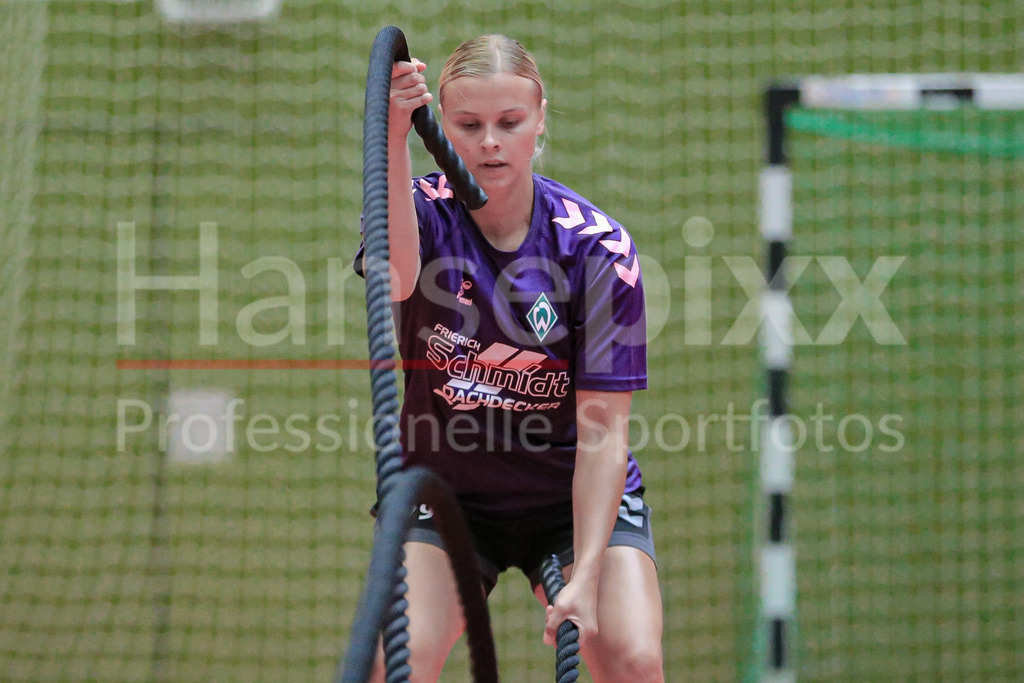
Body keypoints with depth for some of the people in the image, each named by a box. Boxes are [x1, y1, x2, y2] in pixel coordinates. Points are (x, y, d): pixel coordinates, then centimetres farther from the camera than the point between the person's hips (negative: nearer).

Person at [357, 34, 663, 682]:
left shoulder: (599, 246, -16)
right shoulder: (425, 211, -13)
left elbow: (602, 430, -17)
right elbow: (397, 278, -40)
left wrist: (584, 579, -27)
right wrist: (394, 140, -55)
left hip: (575, 496, 0)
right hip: (445, 491, 0)